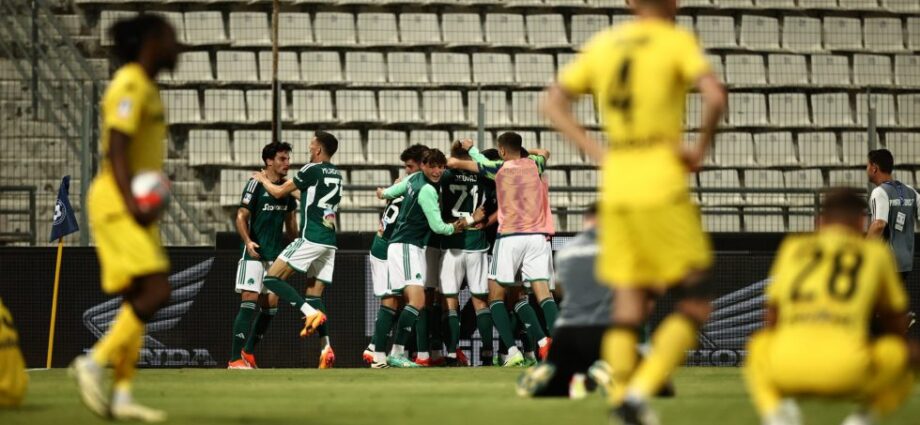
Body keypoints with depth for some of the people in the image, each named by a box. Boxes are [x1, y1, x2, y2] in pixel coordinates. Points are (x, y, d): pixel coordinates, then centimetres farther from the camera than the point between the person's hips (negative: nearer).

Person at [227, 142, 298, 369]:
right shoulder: (256, 184, -10)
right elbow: (242, 216, -12)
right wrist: (247, 242, -26)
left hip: (276, 255, 7)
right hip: (255, 254, -7)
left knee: (270, 306, 7)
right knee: (249, 302, -14)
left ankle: (248, 353, 19)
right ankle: (235, 359, -17)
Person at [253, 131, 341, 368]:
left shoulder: (313, 170, -6)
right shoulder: (336, 175, 16)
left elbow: (279, 192, 3)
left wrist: (263, 180, 21)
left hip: (311, 239, -8)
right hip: (329, 242, 8)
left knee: (272, 279, -4)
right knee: (314, 293, 9)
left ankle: (311, 313, -19)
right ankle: (326, 349, -4)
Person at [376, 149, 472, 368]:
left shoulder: (414, 179, 9)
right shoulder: (427, 191, -16)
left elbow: (391, 191, 23)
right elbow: (437, 226, -13)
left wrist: (384, 193, 47)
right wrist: (454, 228, 7)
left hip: (411, 248, 10)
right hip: (406, 248, -10)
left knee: (413, 301, 11)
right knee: (417, 301, -21)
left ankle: (398, 351, 11)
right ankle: (396, 353, -29)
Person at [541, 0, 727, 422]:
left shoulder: (602, 43, 13)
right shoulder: (676, 40, -3)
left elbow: (552, 103, 15)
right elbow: (715, 96, -18)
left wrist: (596, 151, 11)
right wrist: (700, 149, -4)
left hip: (616, 185, 6)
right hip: (661, 186, -6)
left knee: (628, 305, 11)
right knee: (695, 304, 0)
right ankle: (640, 391, -15)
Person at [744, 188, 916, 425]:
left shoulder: (792, 248, 23)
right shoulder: (876, 253, 19)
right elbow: (896, 325, 28)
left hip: (786, 370, 2)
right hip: (846, 374, -2)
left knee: (759, 344, 35)